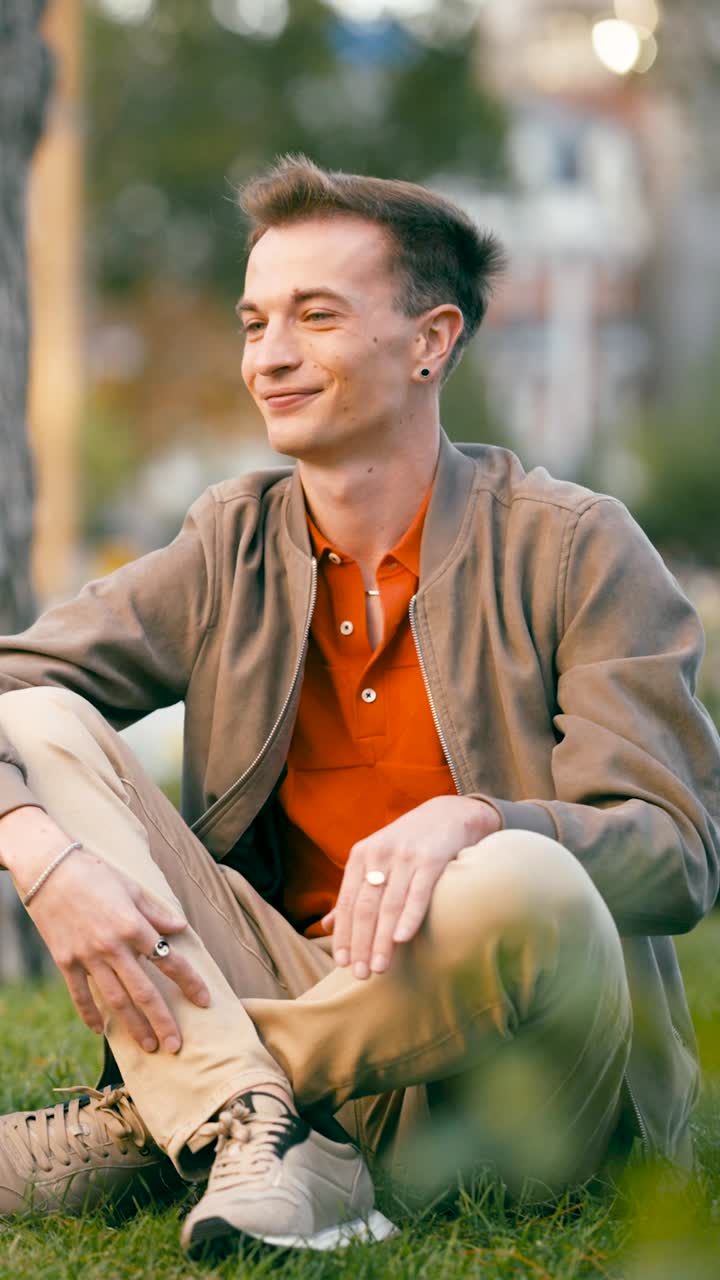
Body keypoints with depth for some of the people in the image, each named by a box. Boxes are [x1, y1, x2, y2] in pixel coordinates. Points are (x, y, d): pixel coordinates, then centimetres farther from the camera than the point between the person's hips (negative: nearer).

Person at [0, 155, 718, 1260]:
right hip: (312, 1009, 4)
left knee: (516, 889, -38)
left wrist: (472, 819, -31)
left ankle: (151, 1119, -14)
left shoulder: (573, 547, -4)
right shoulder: (234, 549, 8)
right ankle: (257, 1137, -26)